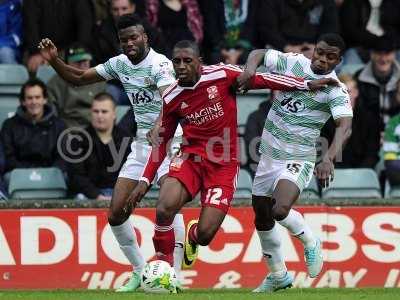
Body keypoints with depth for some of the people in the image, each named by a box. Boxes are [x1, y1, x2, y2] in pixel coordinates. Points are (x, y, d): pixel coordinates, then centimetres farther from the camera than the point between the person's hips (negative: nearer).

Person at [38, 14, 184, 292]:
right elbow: (79, 78, 19)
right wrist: (55, 61, 2)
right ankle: (140, 273, 16)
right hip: (141, 144, 7)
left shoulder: (159, 64, -16)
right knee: (117, 214, 1)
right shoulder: (120, 63, 7)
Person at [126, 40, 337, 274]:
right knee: (164, 208, -27)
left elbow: (262, 80, 0)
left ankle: (193, 236, 31)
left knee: (205, 235, -11)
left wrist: (307, 84, 2)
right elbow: (162, 141, 11)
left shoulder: (222, 75, -9)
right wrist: (145, 181, 6)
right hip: (191, 158, 2)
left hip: (223, 166, -2)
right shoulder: (172, 99, 0)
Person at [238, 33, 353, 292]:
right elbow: (258, 54, 9)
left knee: (280, 210, -28)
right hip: (269, 154, 6)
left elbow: (344, 127, -29)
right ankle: (279, 276, 33)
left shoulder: (336, 91, -15)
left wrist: (329, 159, -47)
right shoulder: (292, 63, -2)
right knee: (262, 216, 14)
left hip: (297, 159, -6)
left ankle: (311, 243, 3)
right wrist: (250, 69, -16)